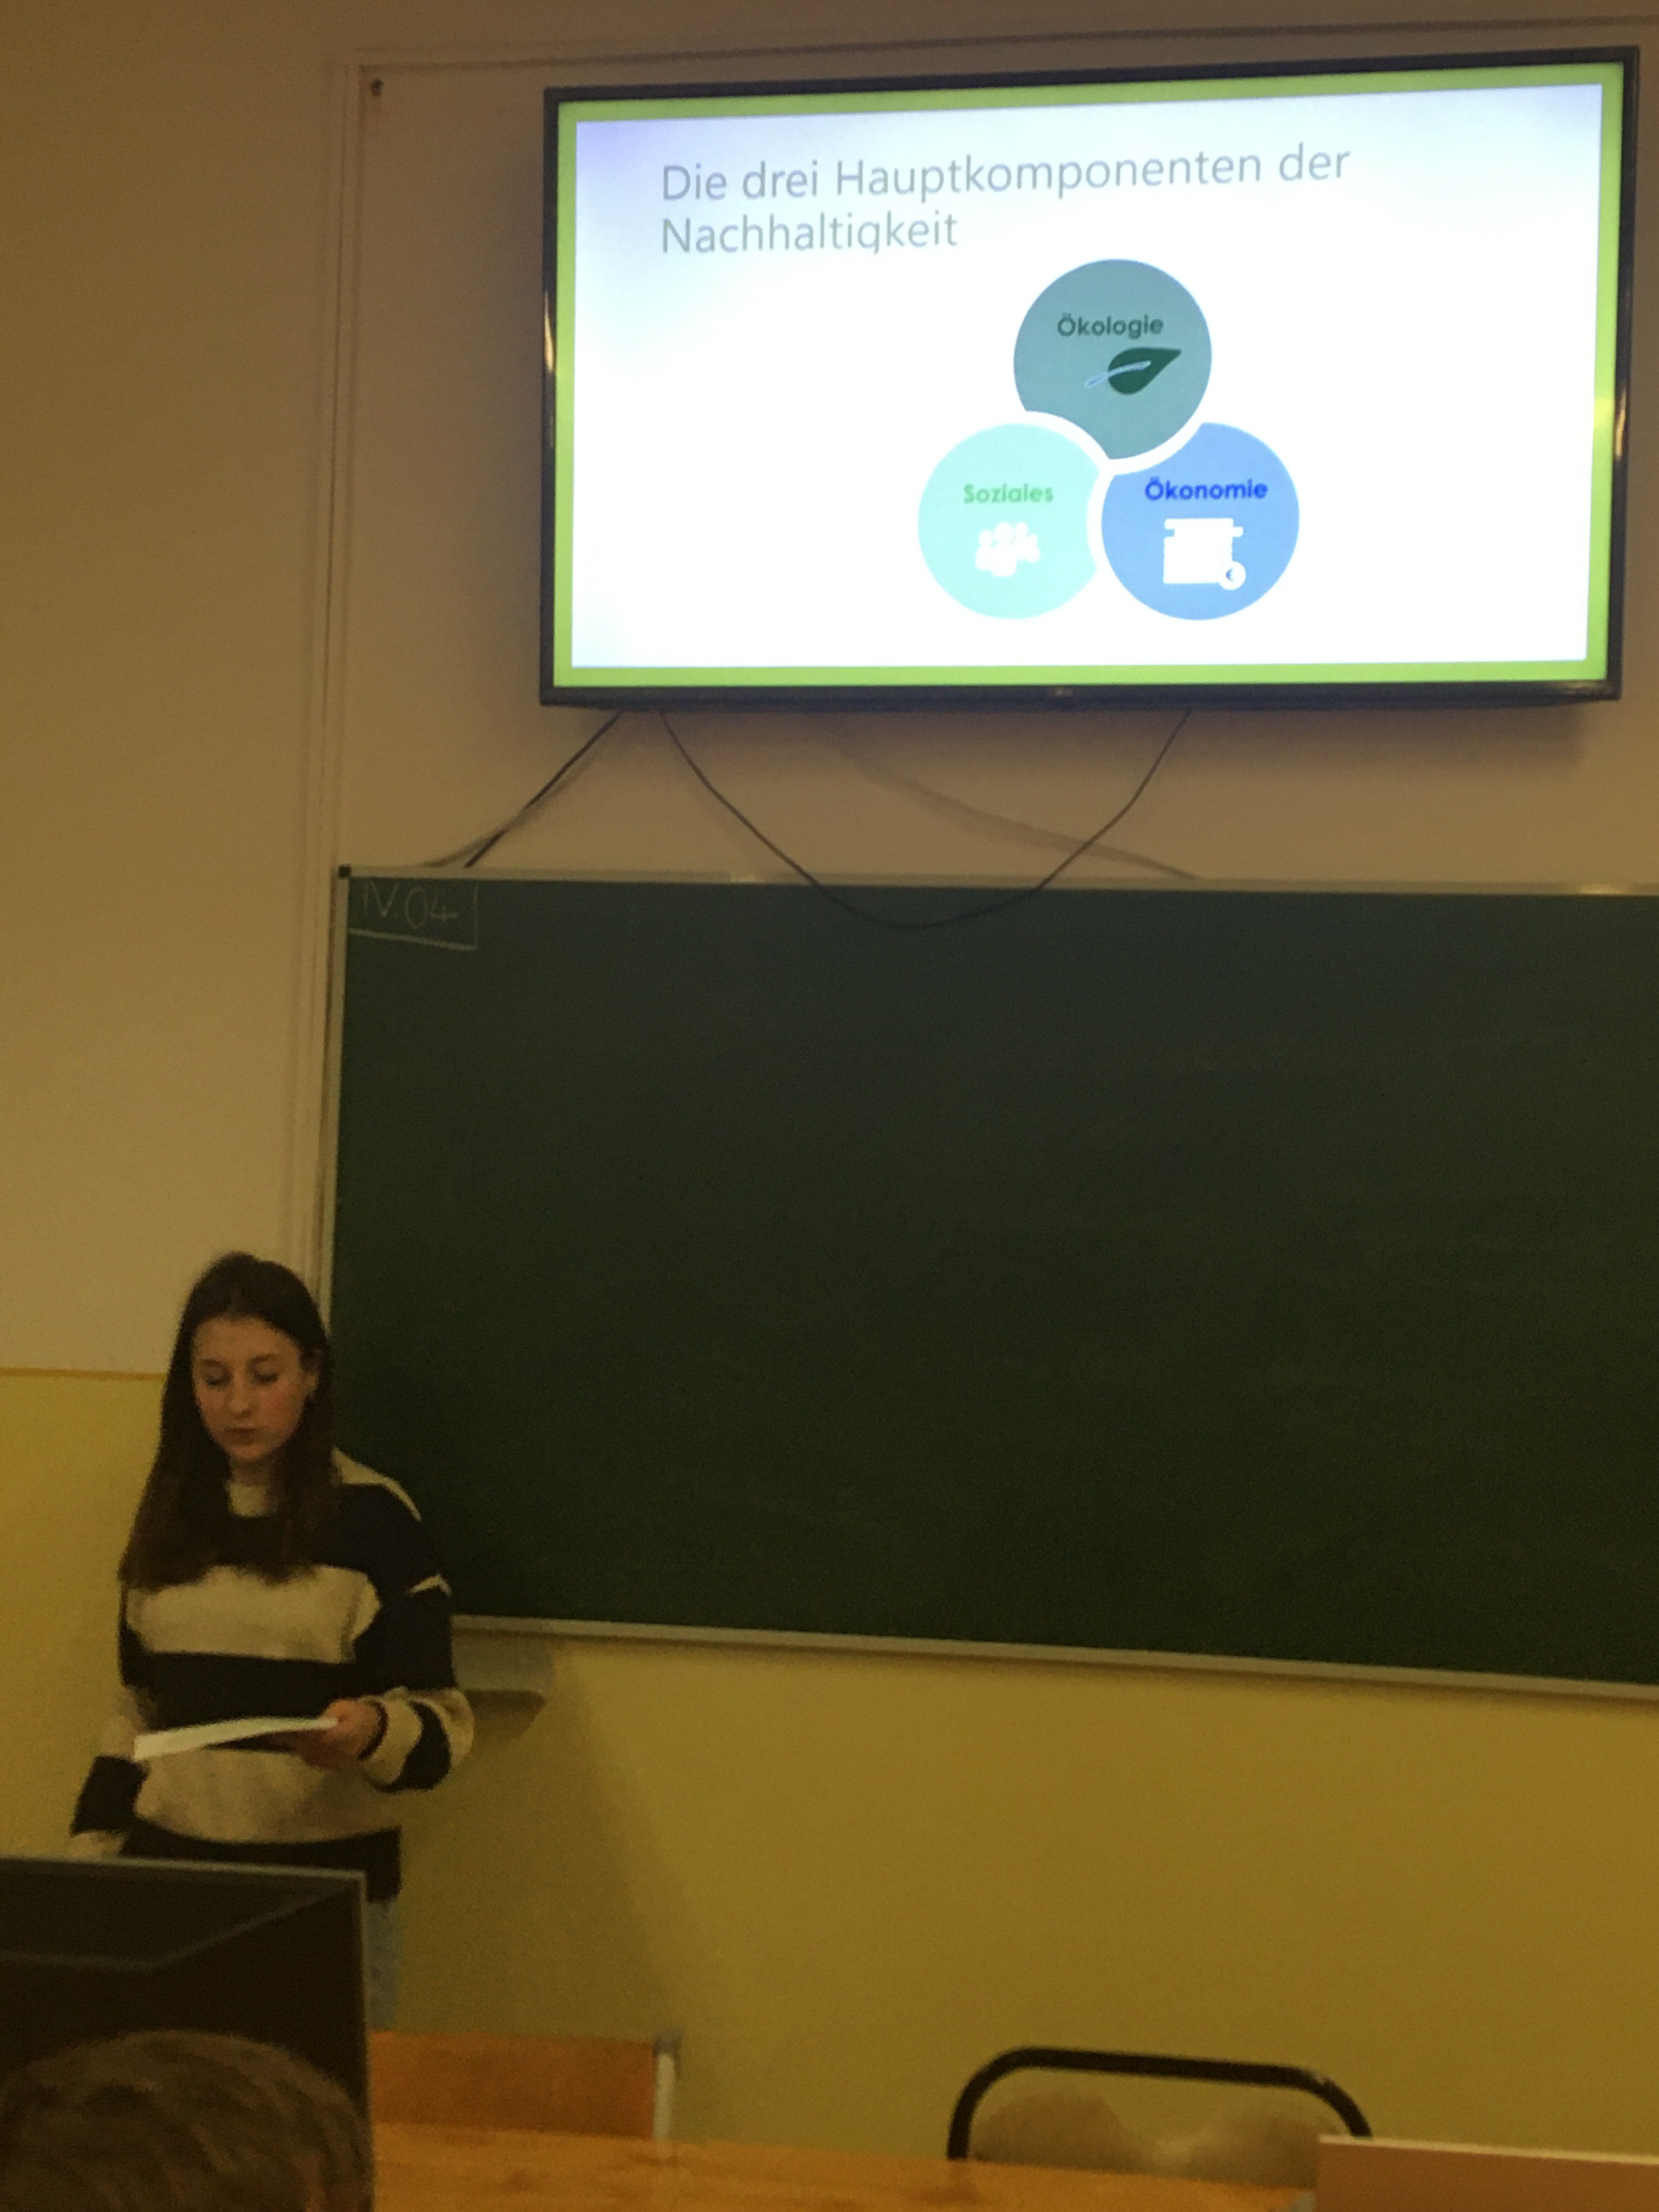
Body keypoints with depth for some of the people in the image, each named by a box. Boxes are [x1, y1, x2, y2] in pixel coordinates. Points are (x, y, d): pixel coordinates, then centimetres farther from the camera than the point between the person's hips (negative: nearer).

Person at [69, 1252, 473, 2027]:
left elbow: (440, 1723, -9)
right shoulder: (169, 1516, 8)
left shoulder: (373, 1516, -7)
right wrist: (87, 1856, 5)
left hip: (327, 1888, -4)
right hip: (169, 1877, 4)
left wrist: (374, 1731, -29)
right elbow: (137, 1711, 15)